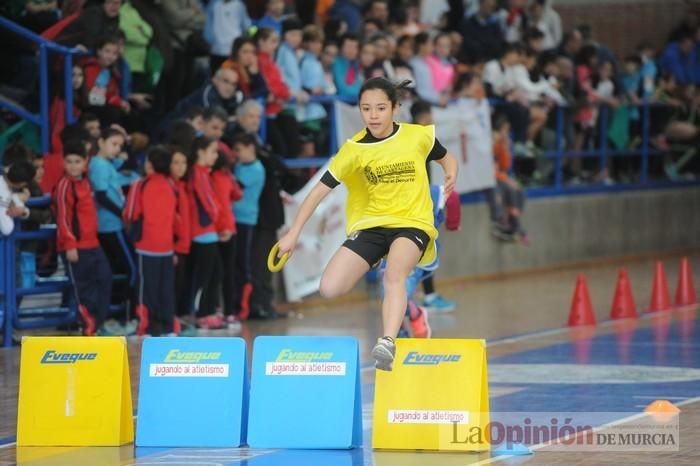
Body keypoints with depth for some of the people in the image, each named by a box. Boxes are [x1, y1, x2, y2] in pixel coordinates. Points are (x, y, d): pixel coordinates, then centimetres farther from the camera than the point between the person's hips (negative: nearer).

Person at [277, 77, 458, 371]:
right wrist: (294, 234, -10)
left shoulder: (419, 136, -3)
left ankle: (387, 343, -49)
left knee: (394, 274, -35)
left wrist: (451, 175, -4)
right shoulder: (354, 149, -4)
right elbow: (320, 190, -4)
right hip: (369, 225, 2)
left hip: (411, 223, -2)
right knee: (330, 288, -16)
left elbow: (446, 159, 18)